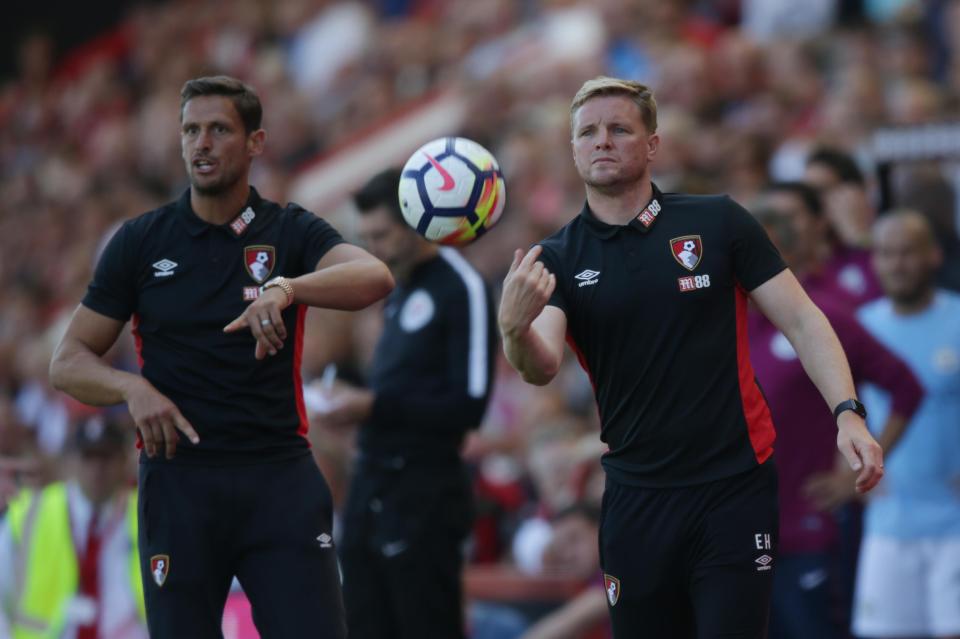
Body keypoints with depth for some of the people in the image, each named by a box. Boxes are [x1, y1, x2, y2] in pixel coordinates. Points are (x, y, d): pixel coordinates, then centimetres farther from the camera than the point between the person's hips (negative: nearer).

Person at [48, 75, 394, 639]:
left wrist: (287, 288, -36)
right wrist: (133, 387, -15)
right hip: (178, 480, 0)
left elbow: (375, 276, -17)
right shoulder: (140, 242, 6)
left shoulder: (292, 231, 4)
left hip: (281, 478, 0)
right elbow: (69, 361, 6)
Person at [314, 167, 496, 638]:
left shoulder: (461, 289, -10)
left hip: (425, 493, -9)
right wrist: (354, 400, 5)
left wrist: (374, 405, -17)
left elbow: (469, 405, -17)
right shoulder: (401, 288, 16)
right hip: (373, 484, 9)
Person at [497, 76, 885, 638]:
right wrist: (515, 329, -37)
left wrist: (848, 414, -14)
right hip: (636, 500, 2)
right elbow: (542, 366, -14)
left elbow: (800, 321, -1)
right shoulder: (557, 259, 2)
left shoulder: (719, 223, -2)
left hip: (736, 487, -2)